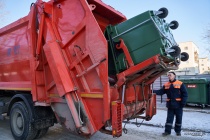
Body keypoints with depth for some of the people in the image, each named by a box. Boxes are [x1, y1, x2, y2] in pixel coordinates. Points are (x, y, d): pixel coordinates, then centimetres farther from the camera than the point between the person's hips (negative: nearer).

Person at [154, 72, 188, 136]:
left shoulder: (180, 84, -6)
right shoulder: (166, 85, 4)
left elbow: (185, 94, -7)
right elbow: (161, 91, -2)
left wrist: (183, 103, -13)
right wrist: (154, 91, -19)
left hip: (178, 105, -2)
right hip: (170, 105, 3)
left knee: (178, 118, 11)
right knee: (169, 118, 7)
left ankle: (178, 131, 28)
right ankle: (167, 131, 14)